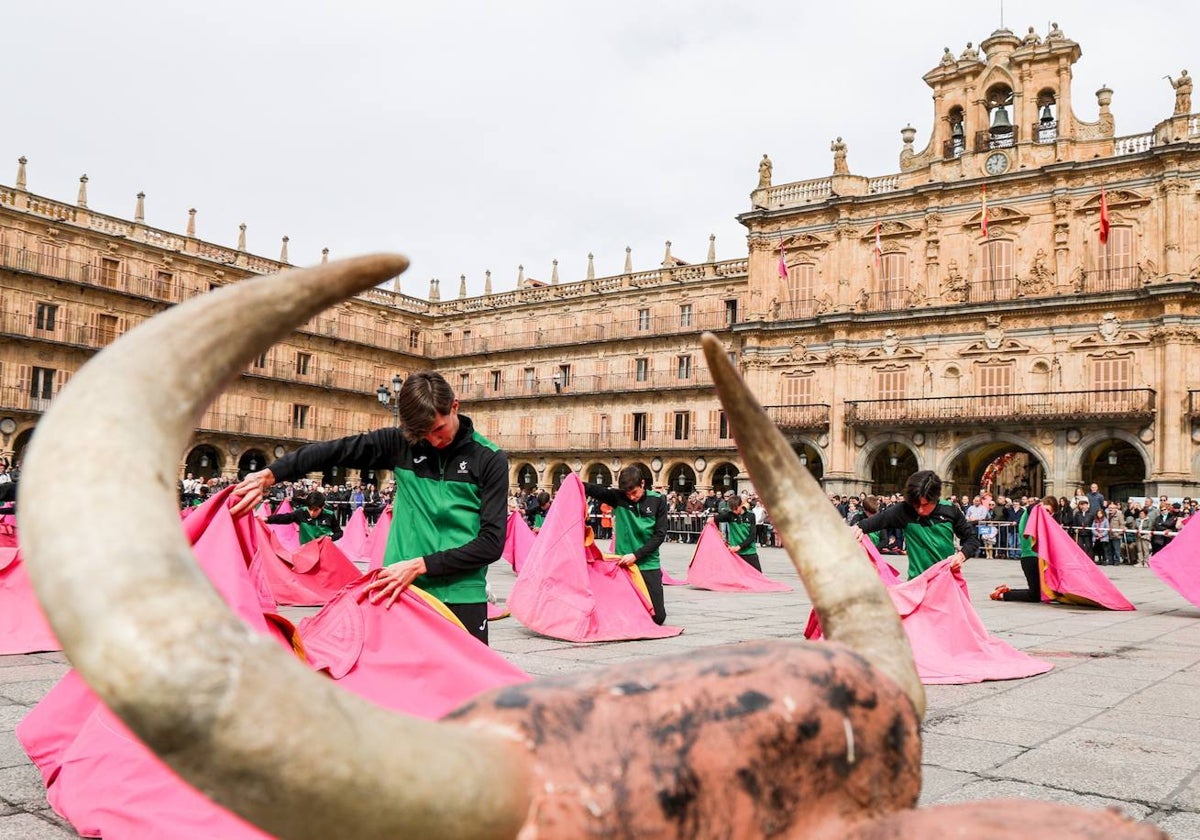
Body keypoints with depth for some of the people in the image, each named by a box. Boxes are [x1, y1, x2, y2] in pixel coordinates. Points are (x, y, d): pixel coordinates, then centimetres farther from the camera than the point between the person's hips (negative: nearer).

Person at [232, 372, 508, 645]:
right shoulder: (400, 442, 3)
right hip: (399, 590, 2)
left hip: (461, 599, -2)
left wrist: (420, 565, -13)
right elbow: (333, 451, -2)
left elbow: (491, 541, -8)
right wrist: (269, 475, -17)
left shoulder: (490, 459, -5)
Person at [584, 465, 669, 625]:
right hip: (624, 563, 0)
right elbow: (593, 489, -14)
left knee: (658, 617, 0)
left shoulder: (658, 500, -3)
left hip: (649, 565, 0)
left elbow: (660, 534, -6)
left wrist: (636, 555, -14)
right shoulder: (618, 497, -1)